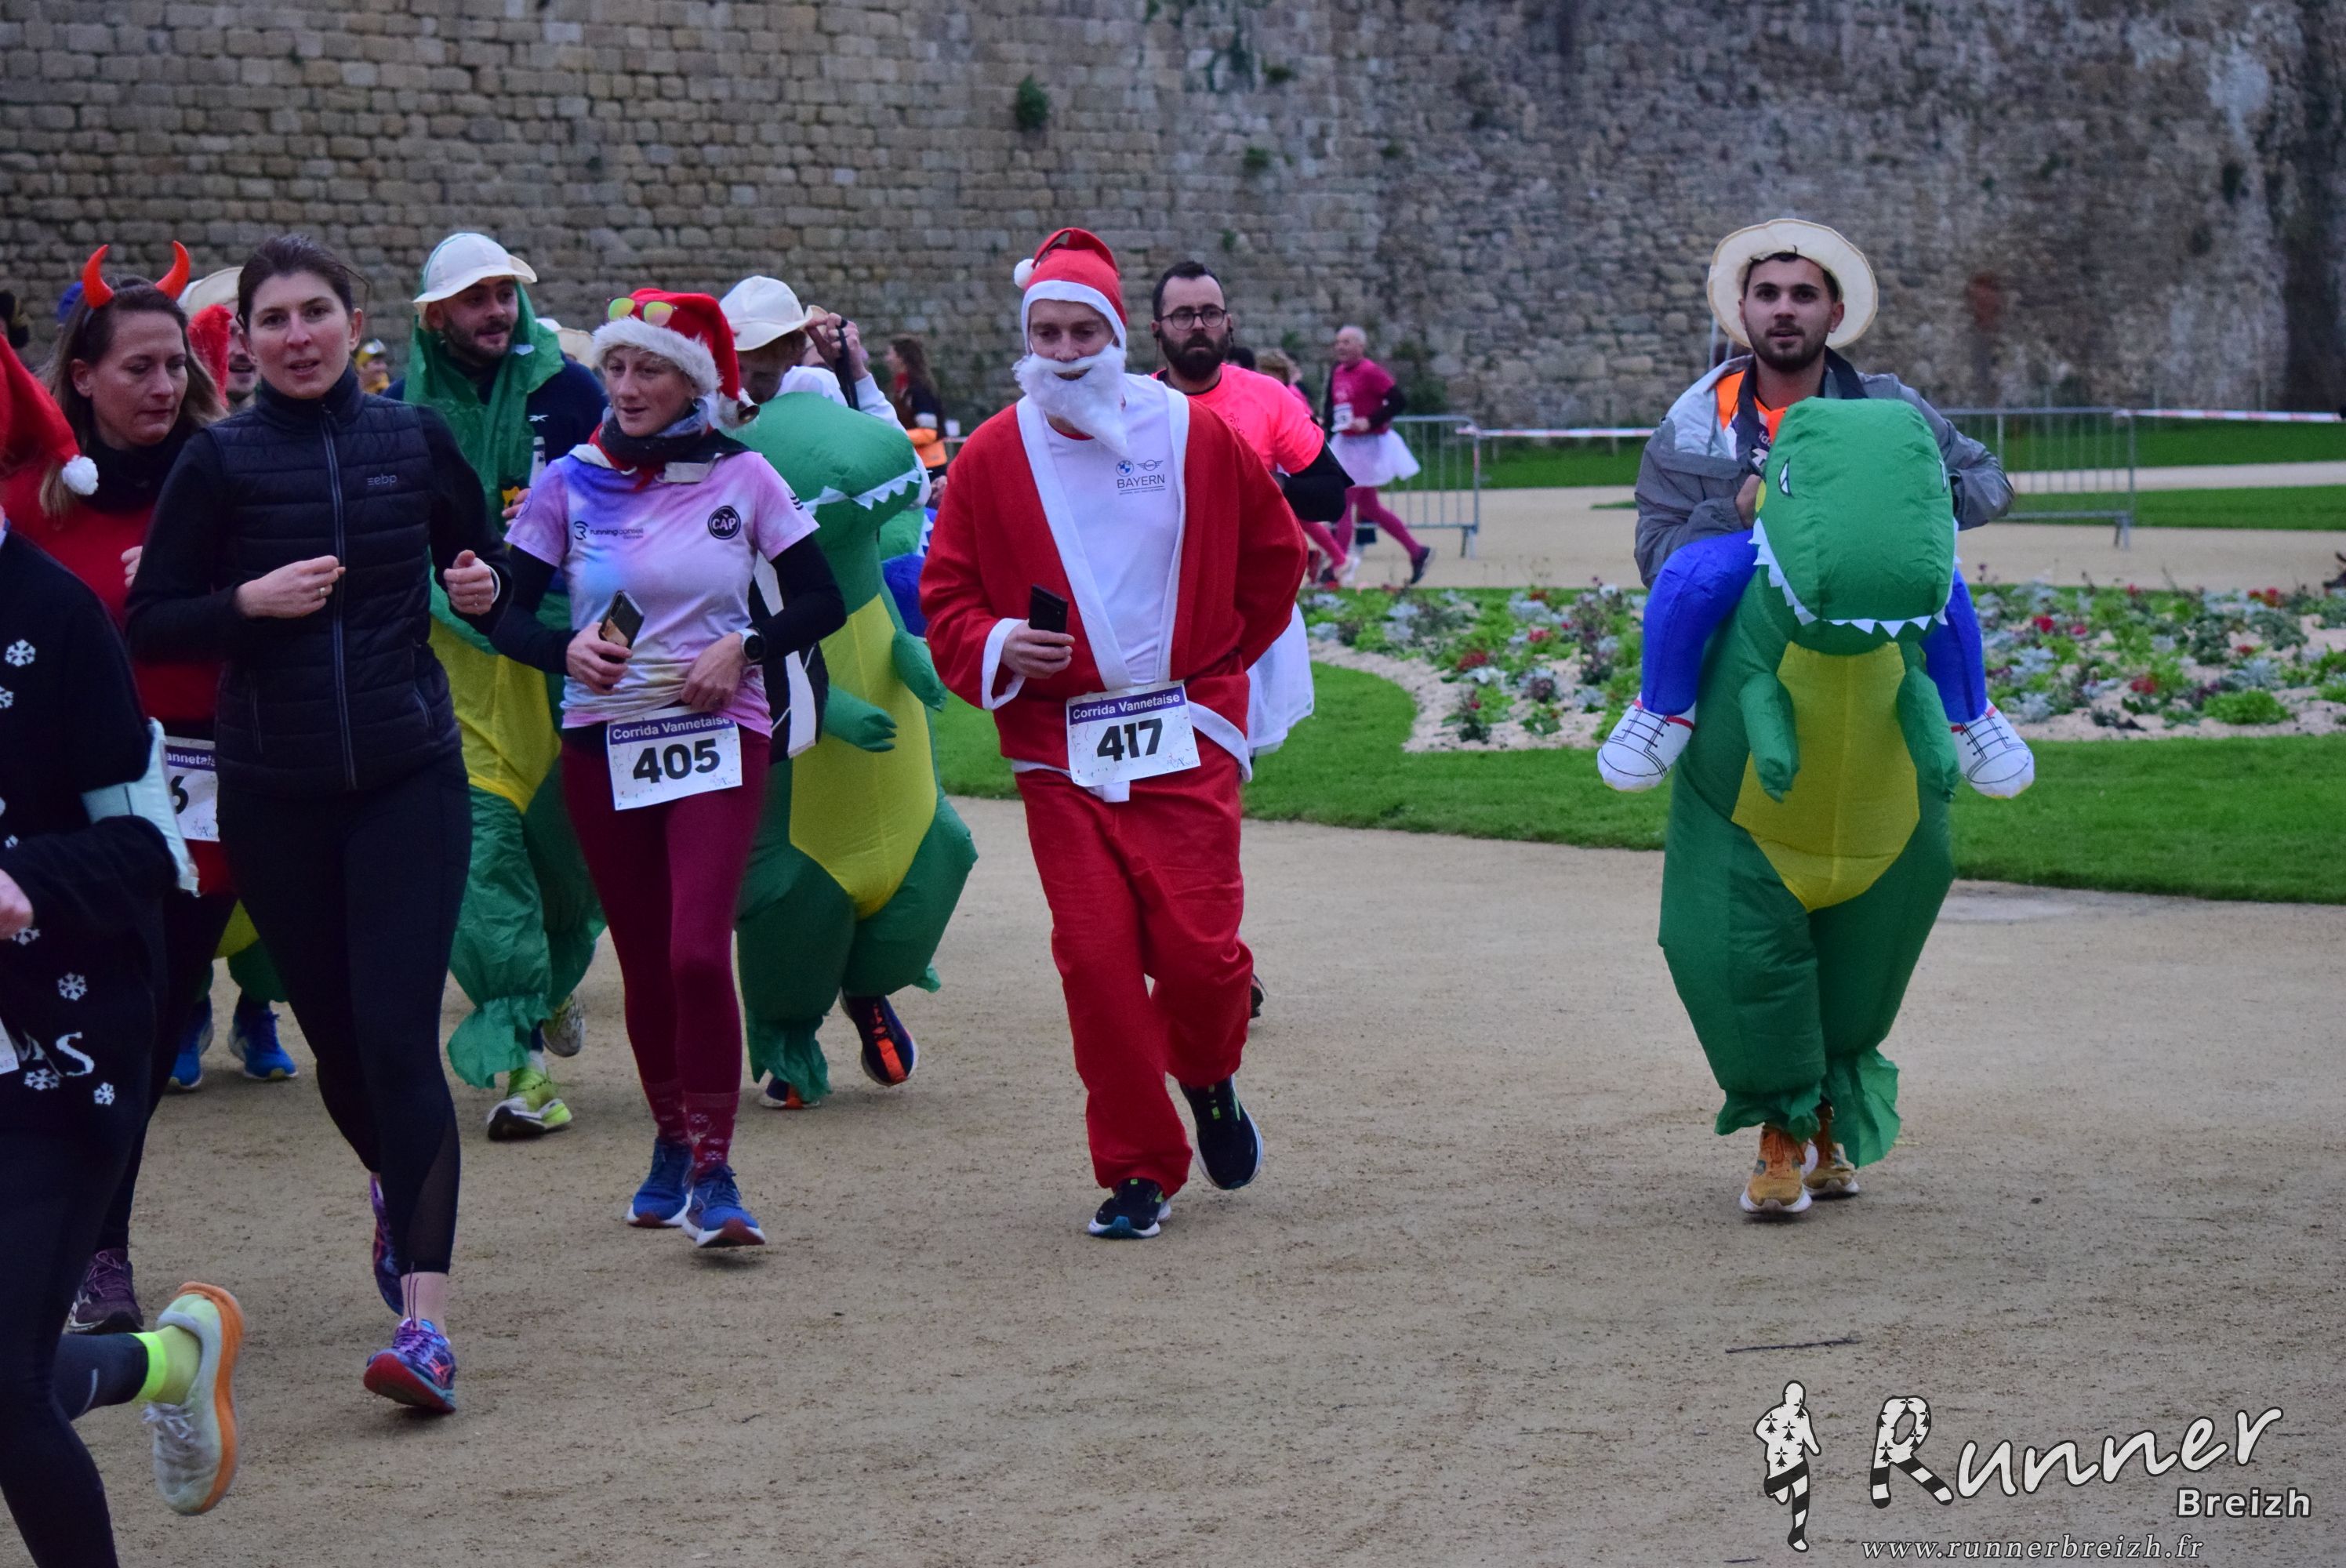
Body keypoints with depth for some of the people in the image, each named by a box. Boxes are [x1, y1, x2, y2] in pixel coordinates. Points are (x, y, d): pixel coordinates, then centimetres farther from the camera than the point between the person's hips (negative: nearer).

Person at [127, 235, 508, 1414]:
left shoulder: (413, 440, 3)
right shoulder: (220, 462, 0)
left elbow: (476, 557, 18)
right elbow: (149, 625, 1)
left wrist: (484, 587, -4)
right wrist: (249, 600, -16)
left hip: (409, 775, -1)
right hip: (274, 793, 1)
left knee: (399, 1033, -13)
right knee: (333, 1030, 12)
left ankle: (424, 1321, -17)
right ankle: (393, 1184, 46)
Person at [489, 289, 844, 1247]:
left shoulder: (743, 478, 0)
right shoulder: (571, 483, 2)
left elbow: (823, 603, 4)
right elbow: (506, 610, 4)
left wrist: (744, 647, -12)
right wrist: (566, 648, -16)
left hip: (717, 737, -2)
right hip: (602, 744, 2)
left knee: (699, 953, -17)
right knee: (645, 964, 9)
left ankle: (713, 1171, -7)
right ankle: (671, 1143, 29)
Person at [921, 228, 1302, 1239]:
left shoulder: (1196, 437, 2)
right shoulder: (992, 457, 2)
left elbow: (1274, 554, 16)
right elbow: (946, 597, 6)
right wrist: (998, 647, -13)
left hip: (1185, 735, 0)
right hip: (1058, 747, 1)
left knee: (1197, 946, -10)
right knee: (1095, 955, -6)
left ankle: (1208, 1078, 25)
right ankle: (1137, 1173, 7)